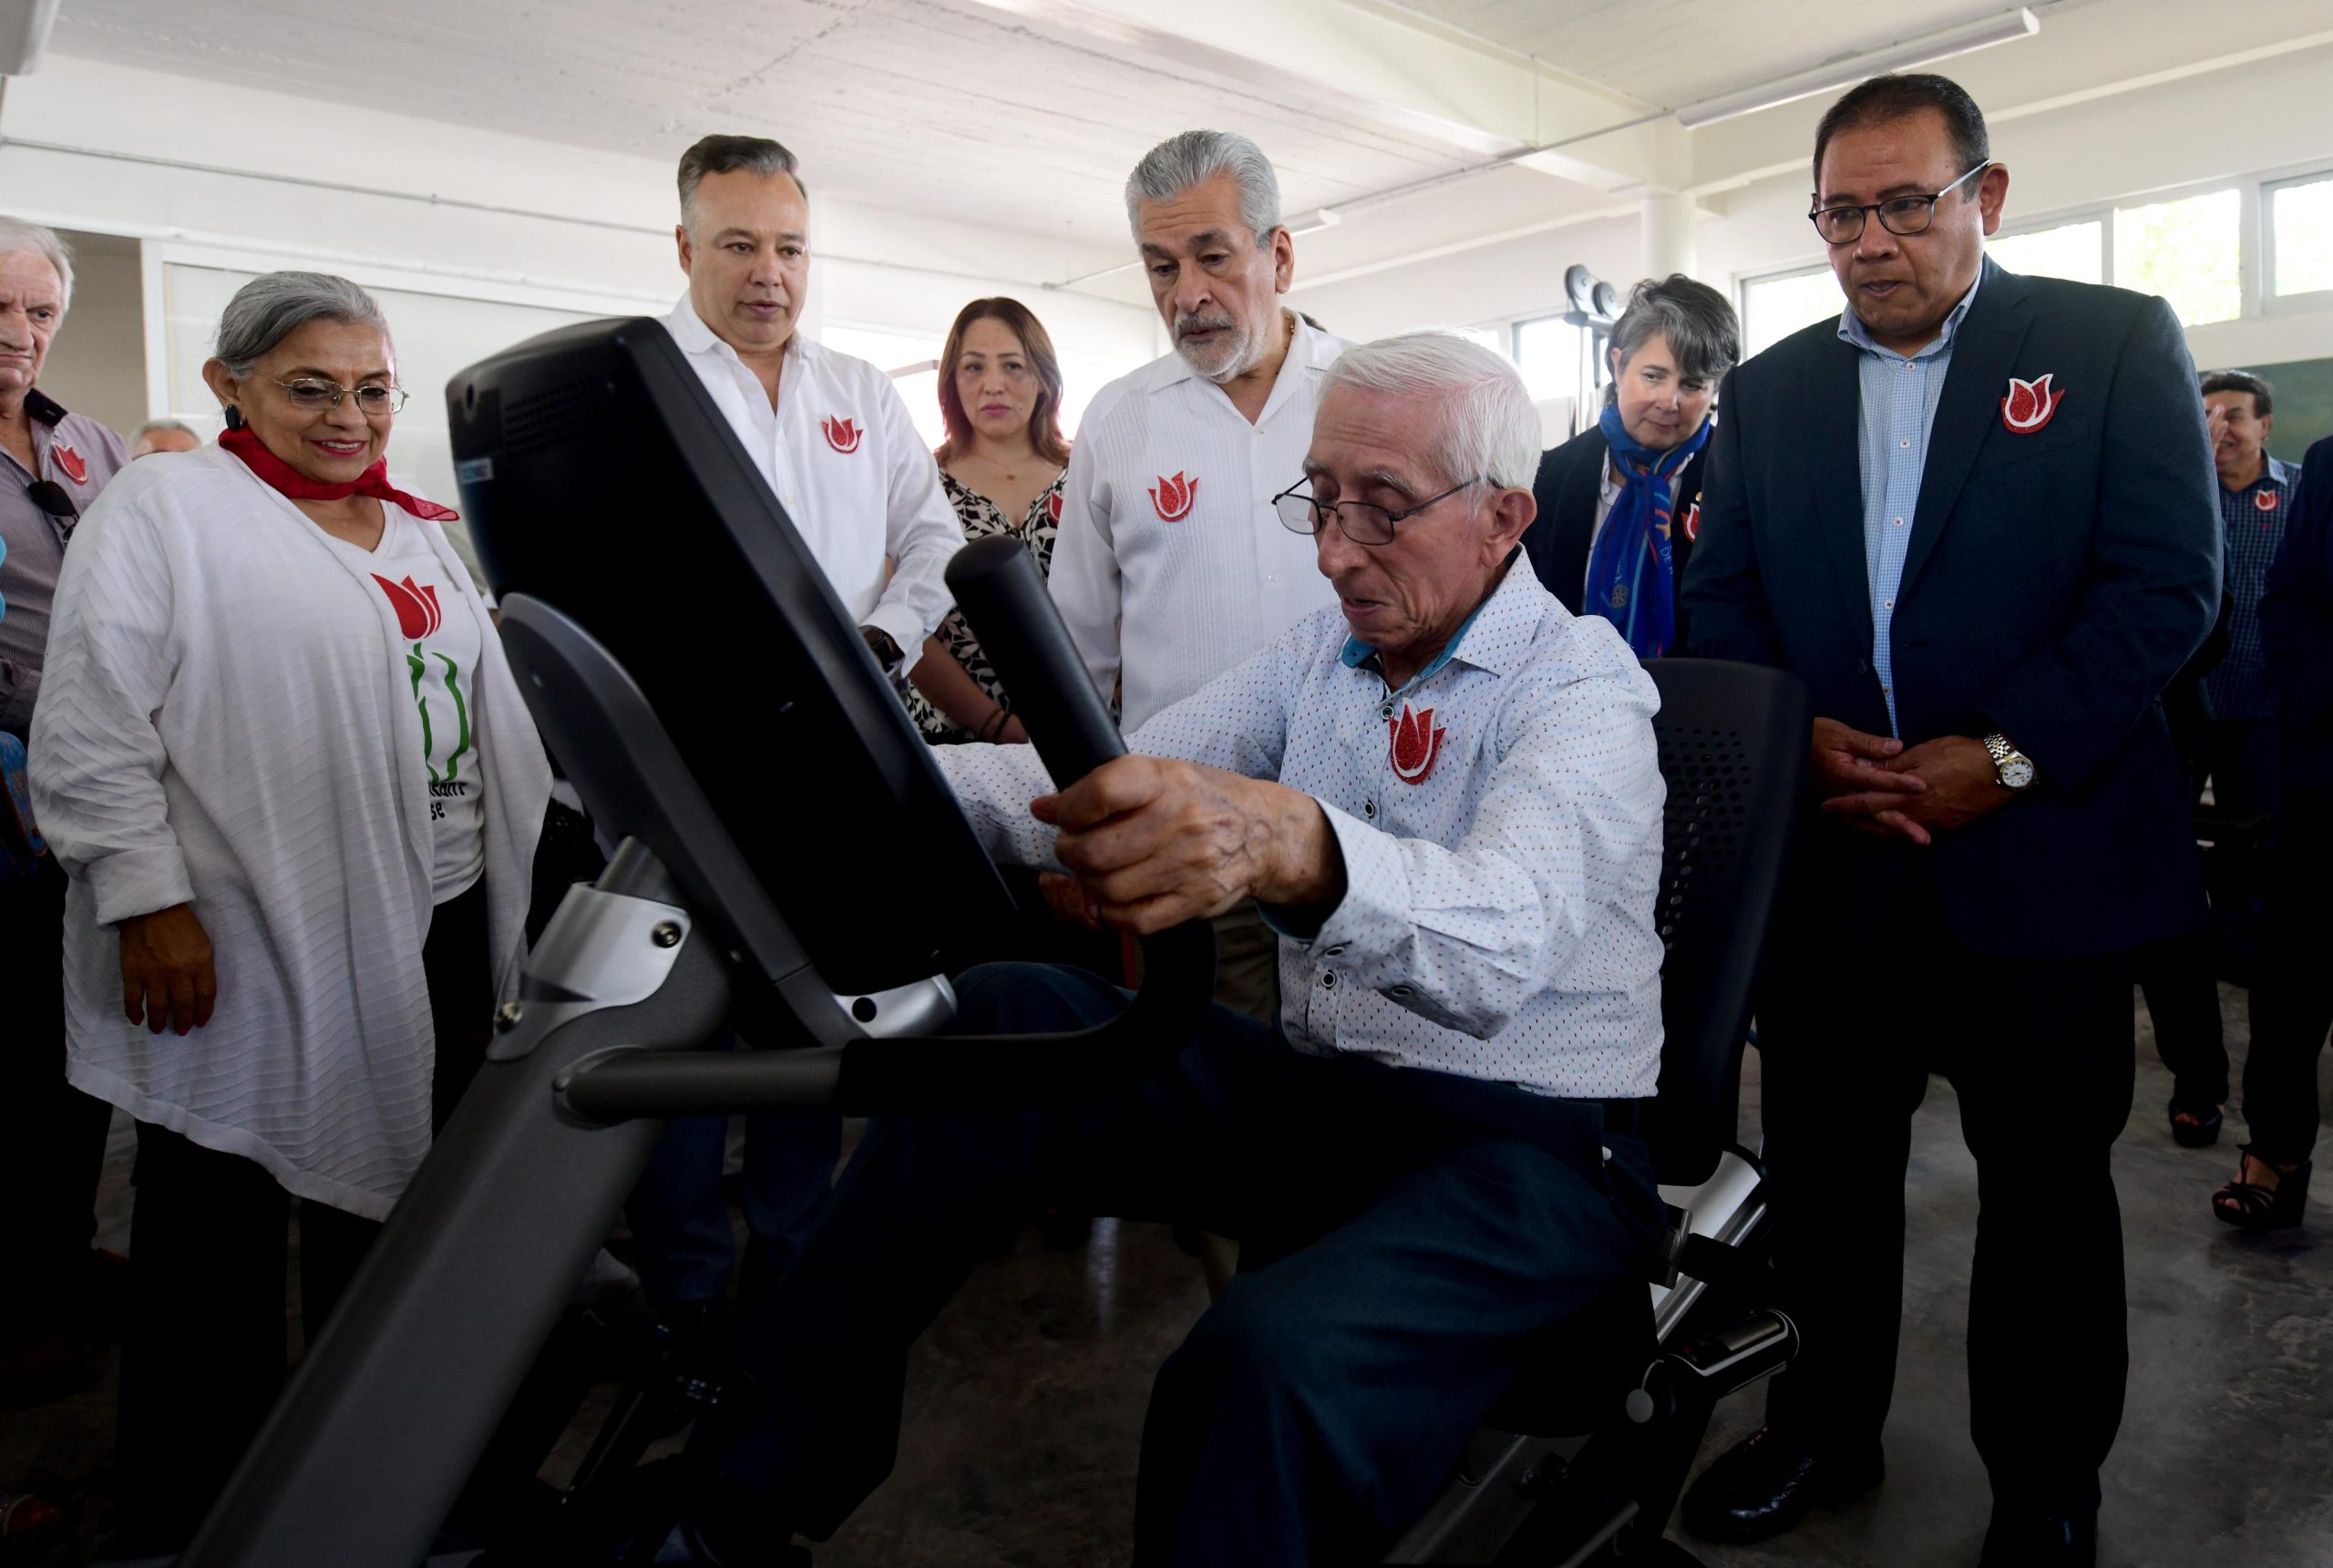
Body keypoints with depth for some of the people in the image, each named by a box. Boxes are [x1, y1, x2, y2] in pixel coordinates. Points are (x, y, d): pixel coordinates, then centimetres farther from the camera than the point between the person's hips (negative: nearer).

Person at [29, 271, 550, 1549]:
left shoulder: (418, 531, 15)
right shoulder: (163, 506, -5)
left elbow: (489, 710, 19)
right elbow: (89, 732, -11)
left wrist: (557, 847, 15)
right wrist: (147, 901, -16)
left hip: (438, 935, 7)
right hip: (249, 957, -6)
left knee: (396, 1206, 17)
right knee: (221, 1240, 7)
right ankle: (190, 1513, 25)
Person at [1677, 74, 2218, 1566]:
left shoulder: (2115, 342, 0)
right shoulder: (1768, 389, 10)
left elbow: (2166, 580, -8)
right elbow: (1723, 600, 7)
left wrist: (2004, 756, -17)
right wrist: (1795, 734, -10)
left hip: (2044, 860, -2)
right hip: (1827, 857, 3)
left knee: (2048, 1191, 11)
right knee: (1825, 1167, 13)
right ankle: (1824, 1426, 34)